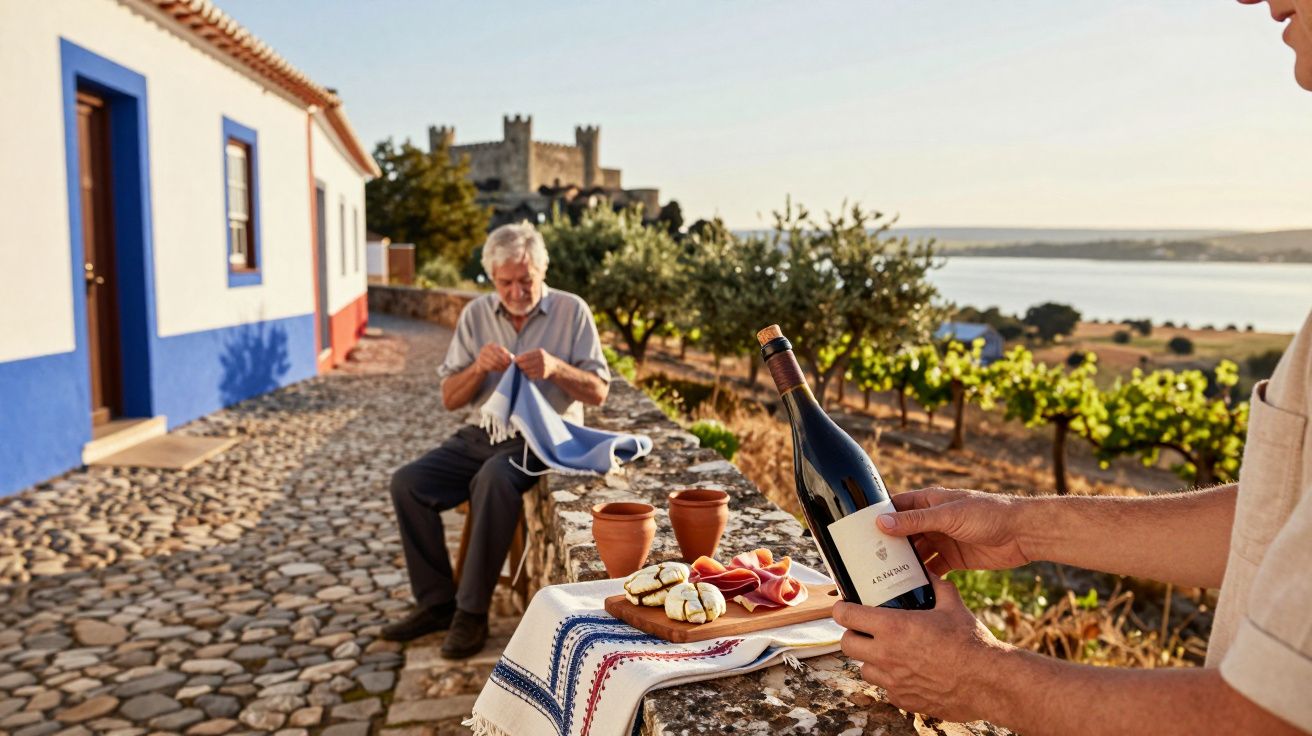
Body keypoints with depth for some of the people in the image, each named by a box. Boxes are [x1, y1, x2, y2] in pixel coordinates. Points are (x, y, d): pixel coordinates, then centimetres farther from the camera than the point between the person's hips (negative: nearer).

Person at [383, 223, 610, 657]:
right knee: (408, 483, -17)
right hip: (479, 435, 5)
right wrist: (480, 367, -13)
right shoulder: (476, 315, 9)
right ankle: (436, 602, -6)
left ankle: (472, 612, -23)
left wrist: (555, 368, -21)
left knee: (493, 480, -35)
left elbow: (597, 393, -3)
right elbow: (449, 399, 7)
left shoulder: (572, 311, 0)